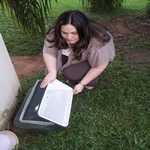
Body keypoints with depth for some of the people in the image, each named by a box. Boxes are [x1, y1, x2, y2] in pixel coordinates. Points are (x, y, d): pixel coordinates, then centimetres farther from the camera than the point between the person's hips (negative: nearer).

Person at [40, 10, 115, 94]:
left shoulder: (97, 42, -39)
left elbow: (99, 67, -27)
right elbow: (49, 52, -19)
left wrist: (82, 84, -22)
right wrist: (52, 72, -35)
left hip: (96, 58, -5)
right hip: (75, 55, 6)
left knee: (71, 73, -22)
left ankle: (90, 80, 6)